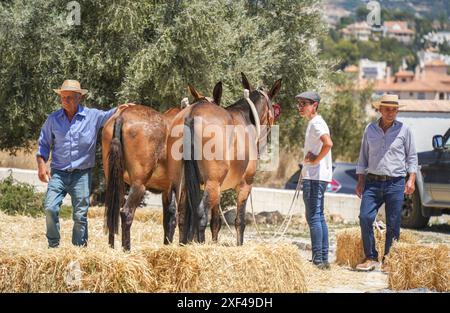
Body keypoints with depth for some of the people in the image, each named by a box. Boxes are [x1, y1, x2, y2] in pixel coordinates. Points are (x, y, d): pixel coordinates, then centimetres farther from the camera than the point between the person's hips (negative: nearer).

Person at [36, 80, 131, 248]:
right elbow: (43, 144, 11)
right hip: (58, 173, 1)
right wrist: (41, 165, -1)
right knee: (50, 208, -13)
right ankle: (53, 245, 3)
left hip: (81, 174, -1)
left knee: (80, 215, 2)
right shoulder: (53, 119, 5)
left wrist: (119, 109, -23)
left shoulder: (93, 116, 0)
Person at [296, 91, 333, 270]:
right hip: (313, 176, 11)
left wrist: (316, 160, -19)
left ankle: (318, 260, -12)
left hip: (315, 177, -11)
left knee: (313, 217, -10)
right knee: (319, 217, 13)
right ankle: (324, 258, 16)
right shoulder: (313, 123, 19)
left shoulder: (316, 123, -13)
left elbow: (328, 143, -30)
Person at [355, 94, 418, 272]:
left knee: (393, 224, -2)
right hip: (373, 182, 2)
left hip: (395, 183, -2)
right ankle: (371, 258, -4)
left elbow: (412, 157, 8)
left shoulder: (403, 130, 4)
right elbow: (363, 157, 16)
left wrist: (411, 179, -3)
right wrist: (360, 182, 11)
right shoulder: (370, 130, 10)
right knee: (365, 217, -12)